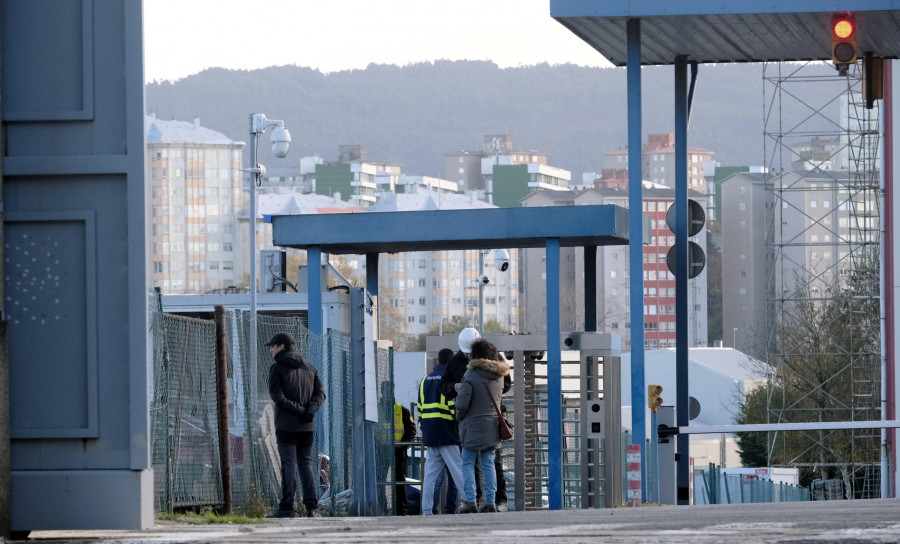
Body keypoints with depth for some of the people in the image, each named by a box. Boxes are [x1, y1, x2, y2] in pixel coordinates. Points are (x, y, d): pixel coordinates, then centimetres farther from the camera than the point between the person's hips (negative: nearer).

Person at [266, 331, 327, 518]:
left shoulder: (277, 369, -6)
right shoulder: (308, 367, 12)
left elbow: (277, 396, -15)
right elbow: (320, 392, 6)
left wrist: (300, 410, -12)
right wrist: (310, 410, -8)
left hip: (286, 425, -5)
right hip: (306, 426, 5)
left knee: (289, 464, -5)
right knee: (306, 464, 9)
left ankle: (287, 508, -7)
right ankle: (312, 507, 3)